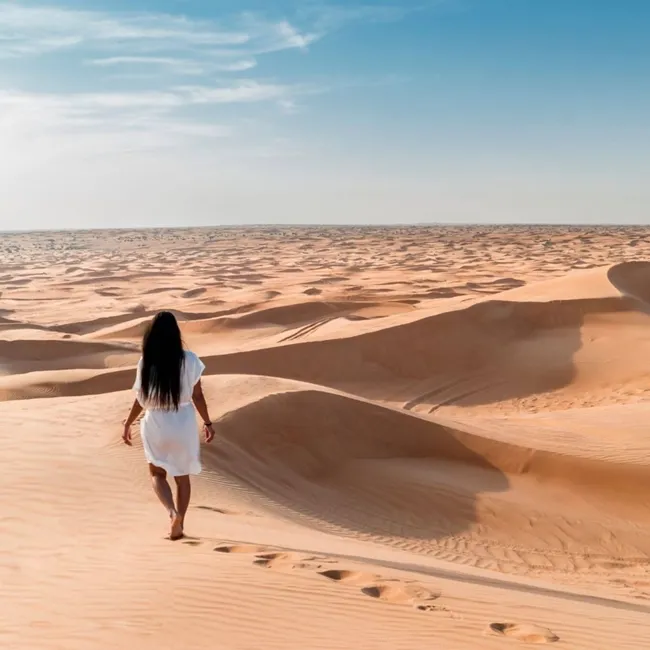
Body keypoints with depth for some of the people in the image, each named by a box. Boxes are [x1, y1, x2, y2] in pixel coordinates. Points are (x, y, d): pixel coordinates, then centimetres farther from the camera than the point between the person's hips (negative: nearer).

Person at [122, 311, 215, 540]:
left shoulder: (146, 362, -9)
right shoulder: (189, 360, -9)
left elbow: (141, 399, -4)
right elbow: (197, 395, -5)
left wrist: (128, 424, 10)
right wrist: (208, 422, 7)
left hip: (156, 424, 0)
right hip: (183, 423, 1)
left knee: (157, 473, 19)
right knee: (182, 476, 17)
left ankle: (173, 512, -5)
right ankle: (178, 525, 22)